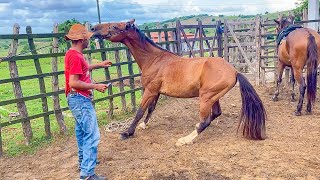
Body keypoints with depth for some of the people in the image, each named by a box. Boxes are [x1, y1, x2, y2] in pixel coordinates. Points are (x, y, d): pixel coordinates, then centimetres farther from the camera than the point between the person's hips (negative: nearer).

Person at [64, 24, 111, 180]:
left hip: (79, 99, 11)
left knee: (82, 132, 22)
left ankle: (84, 161, 38)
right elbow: (74, 82, -26)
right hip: (80, 99, -11)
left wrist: (99, 65, 27)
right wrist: (95, 86, -20)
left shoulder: (73, 54, 11)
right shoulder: (76, 56, -20)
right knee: (92, 135, -9)